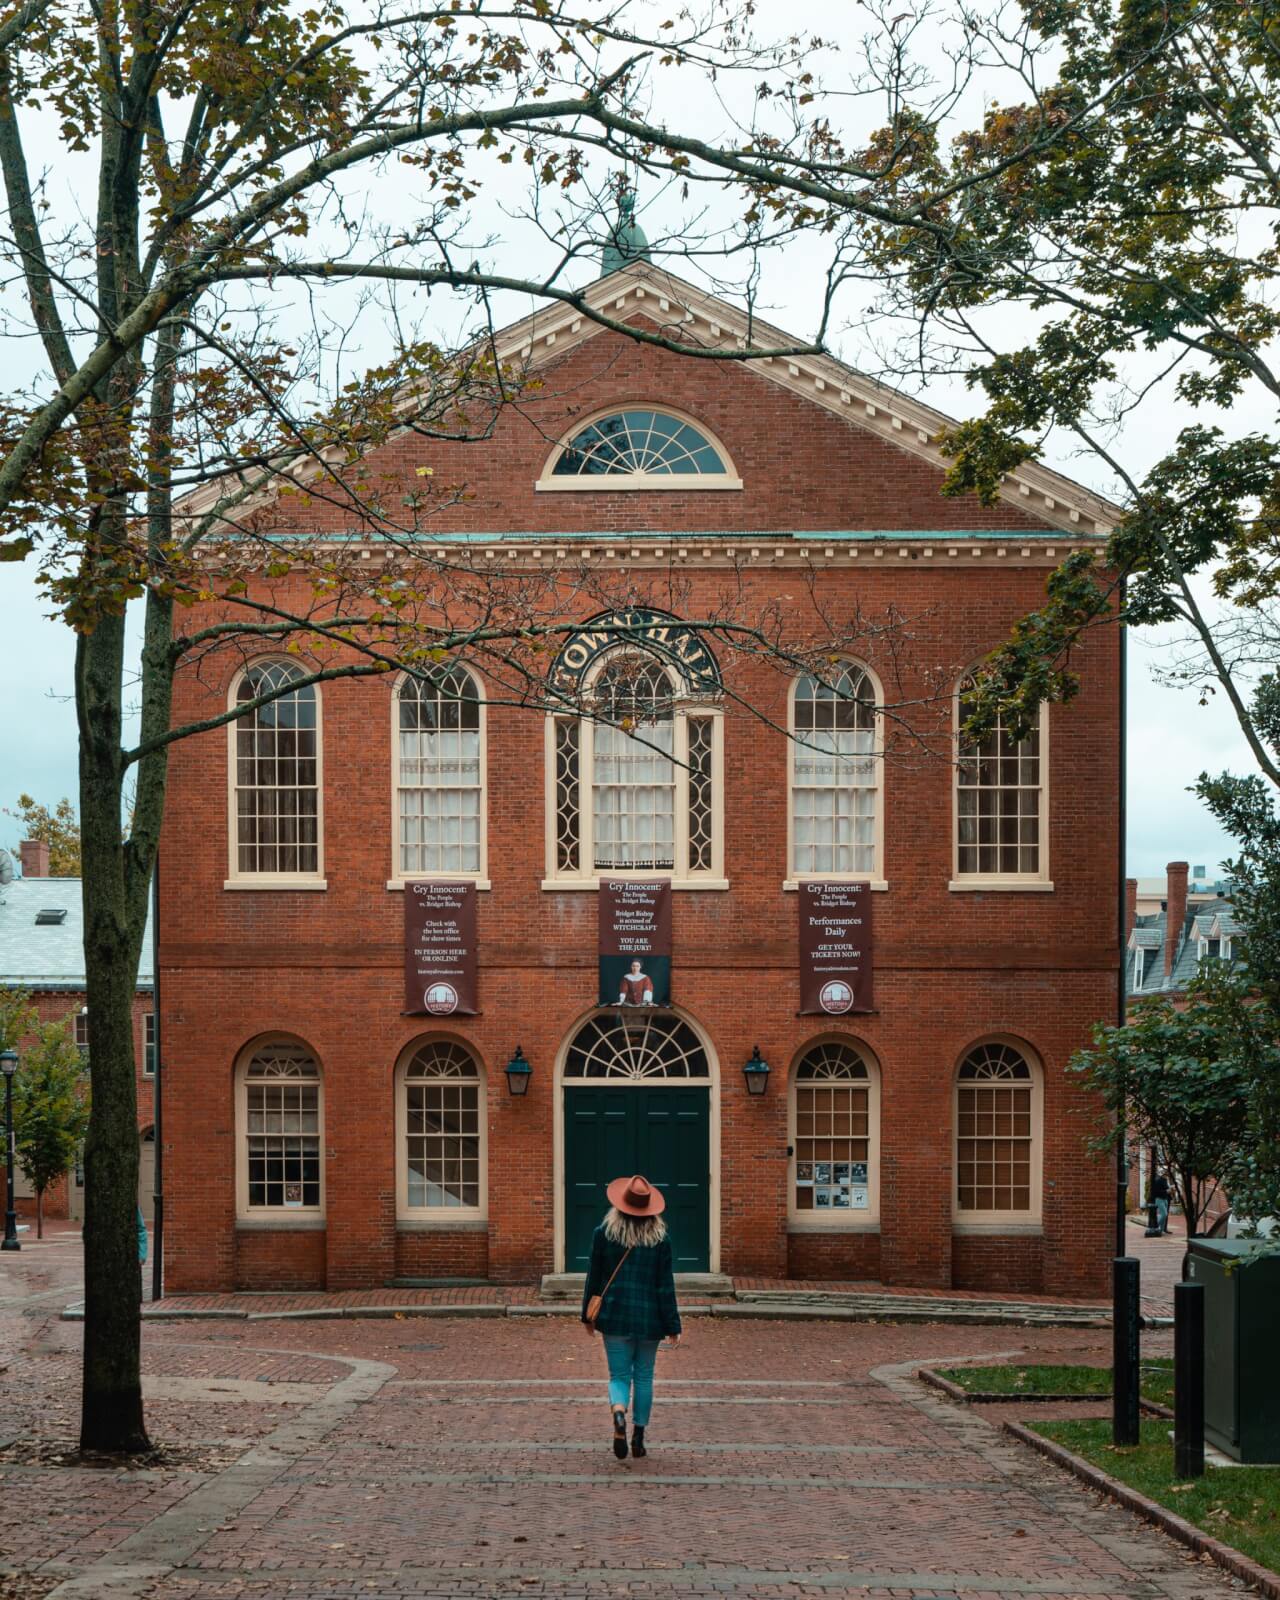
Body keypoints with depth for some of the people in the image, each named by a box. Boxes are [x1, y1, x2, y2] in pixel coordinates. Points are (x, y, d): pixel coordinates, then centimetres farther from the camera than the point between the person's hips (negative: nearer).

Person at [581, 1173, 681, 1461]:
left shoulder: (603, 1234, -5)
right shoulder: (660, 1239, -5)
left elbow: (594, 1278, 1)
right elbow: (666, 1286, -4)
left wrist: (589, 1315, 13)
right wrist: (672, 1326, 1)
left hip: (615, 1317, 0)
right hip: (649, 1319, 0)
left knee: (619, 1374, 6)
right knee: (644, 1376, 14)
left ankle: (619, 1413, -26)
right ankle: (638, 1438, 15)